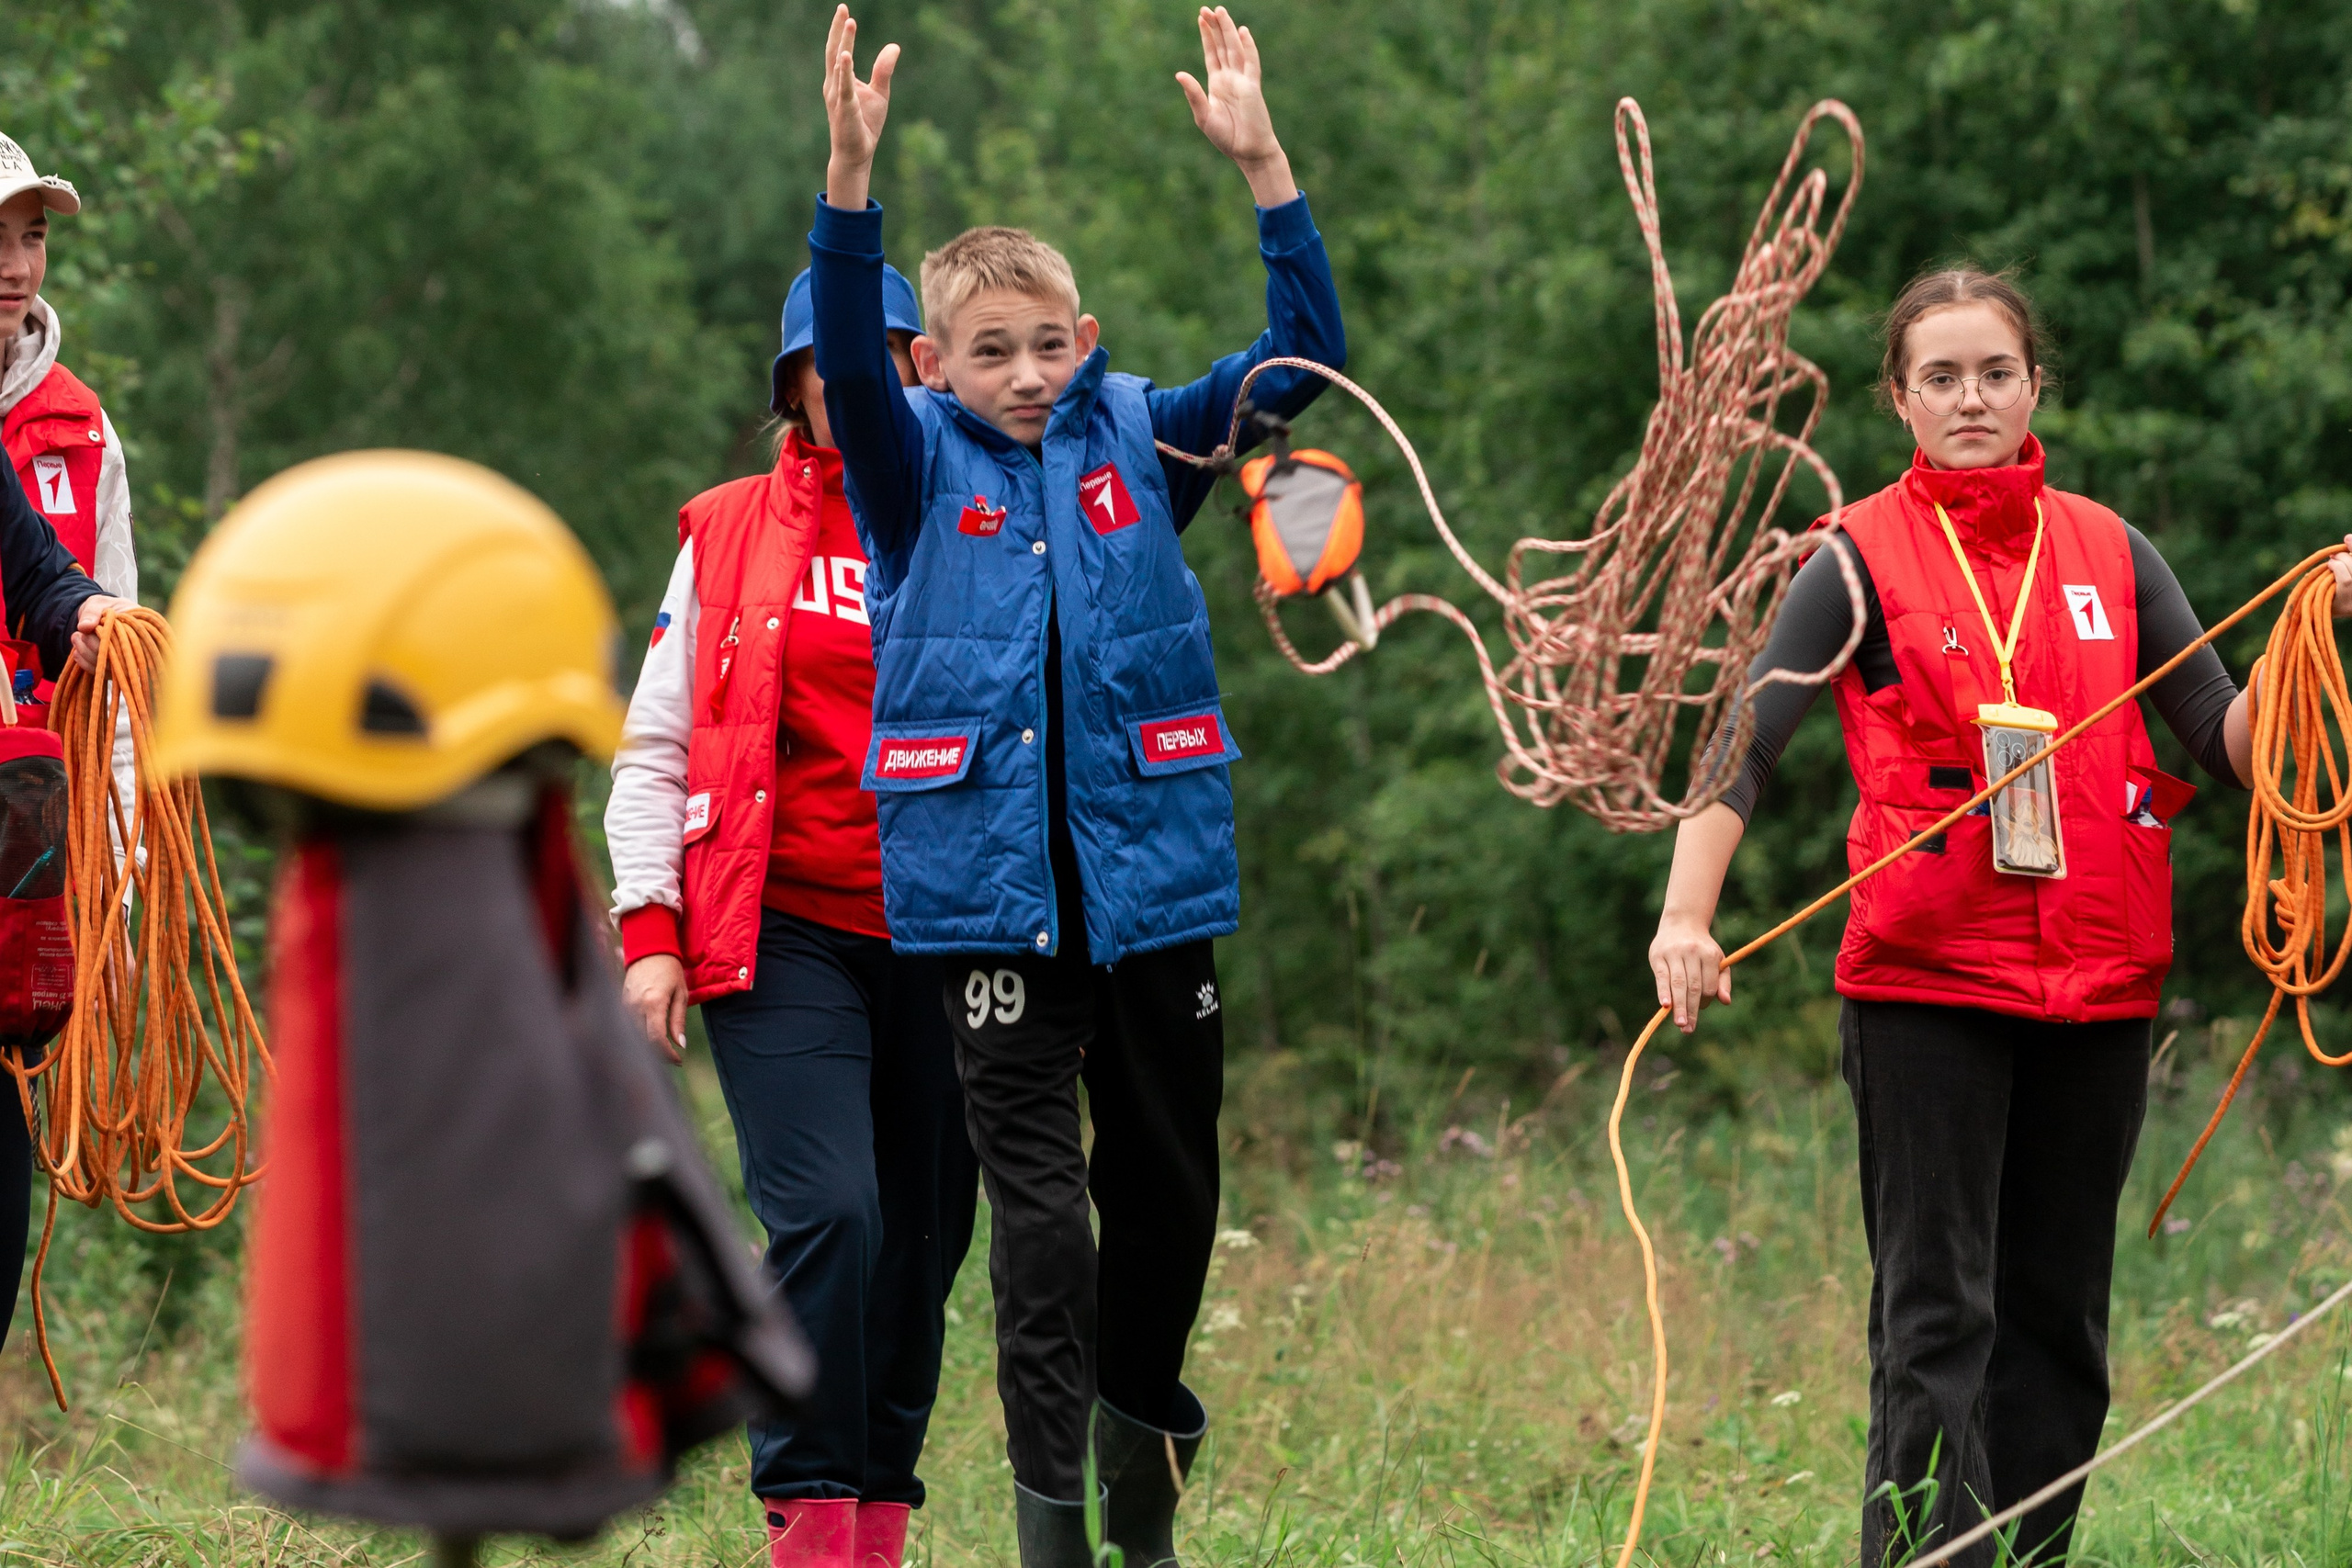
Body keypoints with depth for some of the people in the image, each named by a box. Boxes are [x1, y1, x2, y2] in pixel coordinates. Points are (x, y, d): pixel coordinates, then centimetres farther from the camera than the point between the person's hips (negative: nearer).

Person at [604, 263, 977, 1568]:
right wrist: (648, 927, -2)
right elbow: (657, 744, 8)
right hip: (784, 933, -2)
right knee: (826, 1216, -17)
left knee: (922, 1240, 5)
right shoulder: (729, 538, 7)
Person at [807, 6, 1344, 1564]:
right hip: (993, 878, -2)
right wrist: (852, 169, -31)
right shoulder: (918, 464, 3)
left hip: (1151, 864, 2)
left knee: (1169, 1175, 12)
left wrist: (1262, 160, -13)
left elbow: (1305, 352, -2)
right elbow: (845, 354, -16)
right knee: (1037, 1193, -4)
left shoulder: (1138, 440, 7)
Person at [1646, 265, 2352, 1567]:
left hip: (2096, 985, 4)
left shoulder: (2107, 552, 10)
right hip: (1927, 982, -4)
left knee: (2059, 1313, 8)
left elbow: (2232, 743, 7)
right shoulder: (1863, 557, -1)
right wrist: (1686, 919, -25)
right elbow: (1742, 745, -10)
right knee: (1936, 1314, -7)